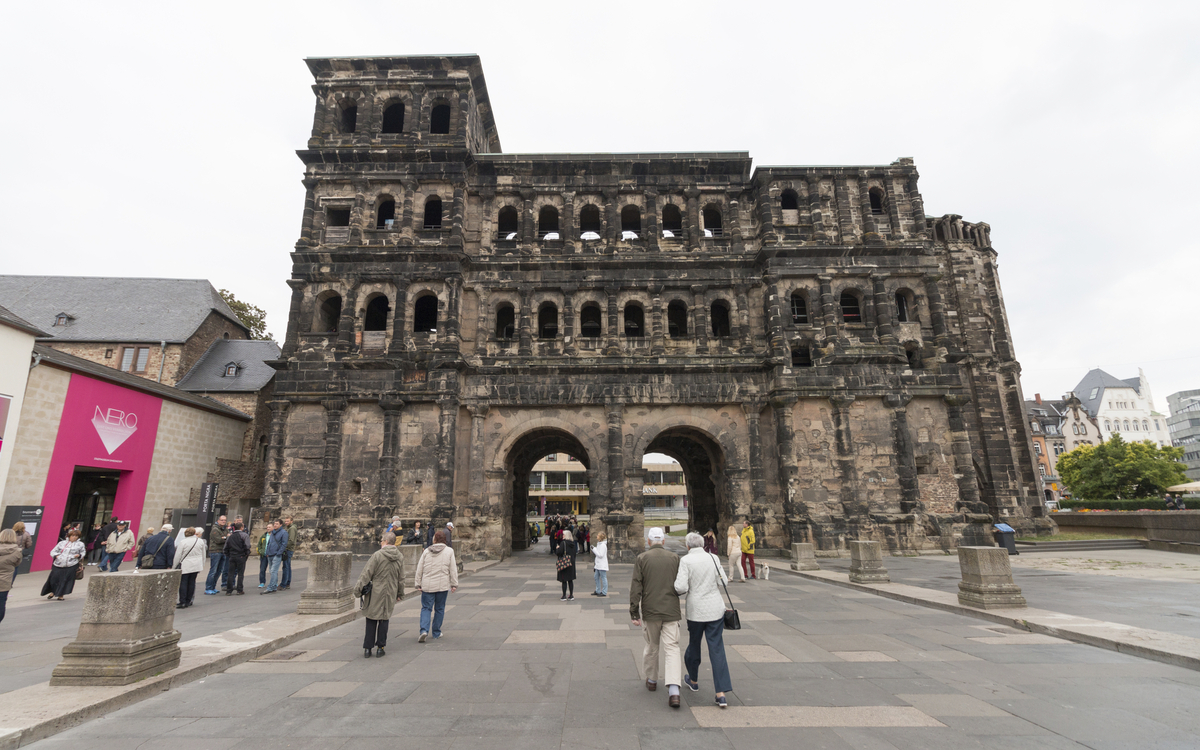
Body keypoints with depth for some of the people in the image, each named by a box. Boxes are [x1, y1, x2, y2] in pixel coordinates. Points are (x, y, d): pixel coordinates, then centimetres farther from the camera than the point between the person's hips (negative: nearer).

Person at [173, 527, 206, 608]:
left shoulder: (183, 542, -6)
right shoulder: (200, 541, 4)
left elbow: (177, 556, -3)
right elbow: (203, 554, 11)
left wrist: (173, 567, 8)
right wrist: (202, 566, 22)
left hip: (185, 566, -3)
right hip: (197, 565, 4)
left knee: (183, 582, 0)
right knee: (192, 582, 9)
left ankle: (182, 602, -4)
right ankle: (188, 601, 14)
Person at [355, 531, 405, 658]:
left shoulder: (377, 555, -12)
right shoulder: (400, 557, 3)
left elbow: (367, 574, -12)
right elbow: (401, 579, 10)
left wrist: (358, 589, -4)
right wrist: (400, 594, 20)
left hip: (376, 594, -3)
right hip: (390, 594, 3)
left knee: (371, 620, 8)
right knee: (384, 619, 12)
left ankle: (367, 648, 12)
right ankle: (380, 647, 15)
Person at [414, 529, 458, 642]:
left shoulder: (426, 551, 3)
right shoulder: (449, 551, -1)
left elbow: (419, 569, 5)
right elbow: (453, 569, -2)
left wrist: (417, 584, 12)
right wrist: (454, 584, 4)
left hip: (427, 585, 1)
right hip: (442, 585, -1)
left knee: (426, 608, 7)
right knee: (440, 609, 11)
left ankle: (424, 630, -11)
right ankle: (436, 633, 17)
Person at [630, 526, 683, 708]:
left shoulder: (641, 559, -4)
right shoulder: (675, 558, -1)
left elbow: (636, 587, -7)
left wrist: (634, 612, -3)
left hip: (651, 611, 0)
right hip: (671, 611, 0)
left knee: (652, 647, 18)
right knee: (672, 648, 1)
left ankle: (651, 680, 34)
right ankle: (673, 689, -13)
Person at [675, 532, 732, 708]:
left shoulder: (686, 560, -11)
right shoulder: (713, 558, -2)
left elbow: (681, 588, -17)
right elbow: (722, 582, 3)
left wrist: (677, 590, 4)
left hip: (696, 610, -2)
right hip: (715, 609, 2)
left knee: (694, 645, 19)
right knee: (717, 649, 4)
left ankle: (693, 681, 39)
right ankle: (721, 693, -1)